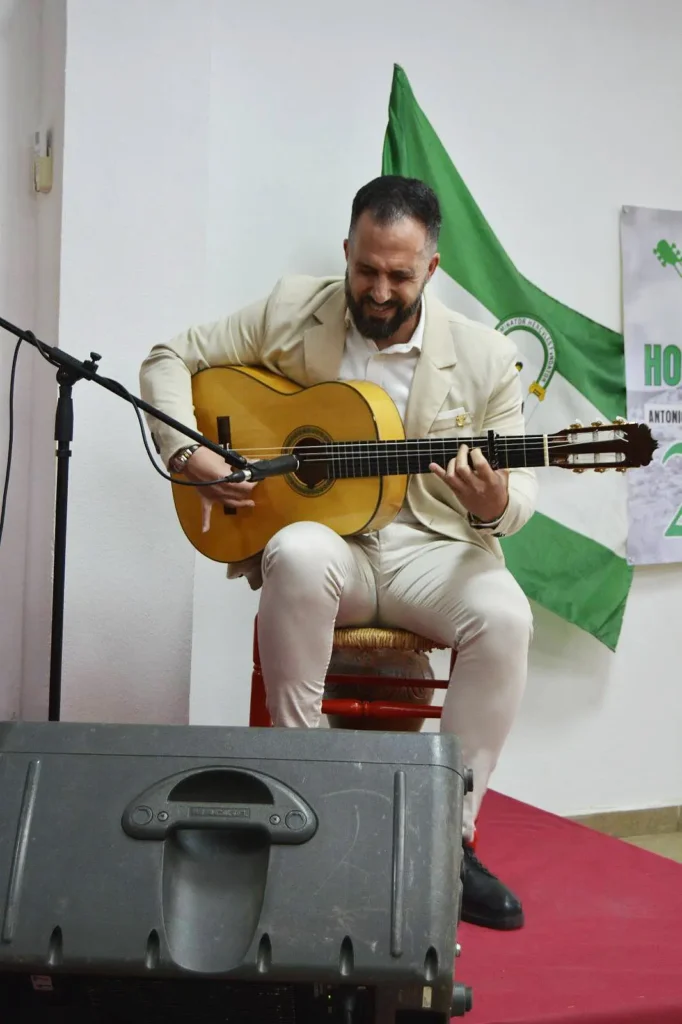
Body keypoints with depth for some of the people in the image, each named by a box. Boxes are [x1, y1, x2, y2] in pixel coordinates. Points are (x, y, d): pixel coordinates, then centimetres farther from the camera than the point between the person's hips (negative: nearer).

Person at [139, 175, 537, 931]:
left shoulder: (484, 357, -1)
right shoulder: (290, 314, 0)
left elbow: (519, 493, 2)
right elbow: (169, 360, 6)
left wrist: (494, 506, -23)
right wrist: (187, 453, -11)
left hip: (430, 551, 1)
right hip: (327, 543, 0)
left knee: (503, 615, -31)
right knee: (299, 554, -37)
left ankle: (449, 836, -16)